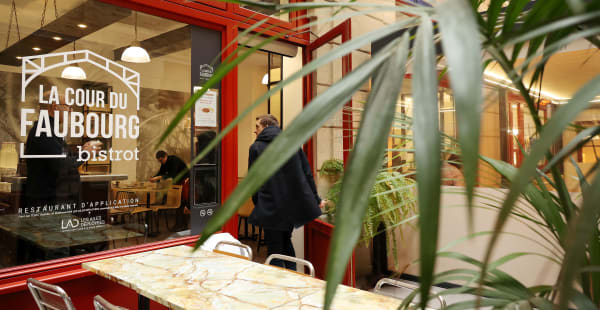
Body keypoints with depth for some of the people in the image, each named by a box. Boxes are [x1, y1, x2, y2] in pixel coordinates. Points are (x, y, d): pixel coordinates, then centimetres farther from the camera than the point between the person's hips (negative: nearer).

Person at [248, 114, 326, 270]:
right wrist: (316, 199, 11)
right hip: (295, 204, 5)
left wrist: (258, 205, 10)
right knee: (286, 241, 23)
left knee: (274, 249, 6)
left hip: (271, 208, -4)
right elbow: (307, 173, 6)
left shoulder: (256, 147, -4)